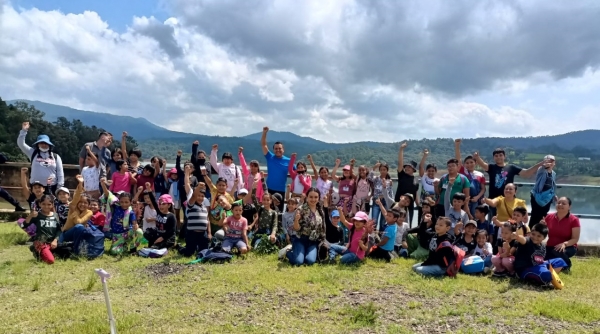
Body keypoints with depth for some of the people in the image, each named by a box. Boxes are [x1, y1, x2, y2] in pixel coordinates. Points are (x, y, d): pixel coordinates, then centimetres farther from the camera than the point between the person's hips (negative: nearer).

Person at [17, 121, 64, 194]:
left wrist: (60, 188, -3)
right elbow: (21, 143, 0)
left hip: (51, 187, -1)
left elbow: (60, 173, 4)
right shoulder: (33, 153, 8)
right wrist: (24, 130, -11)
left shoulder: (56, 157, 5)